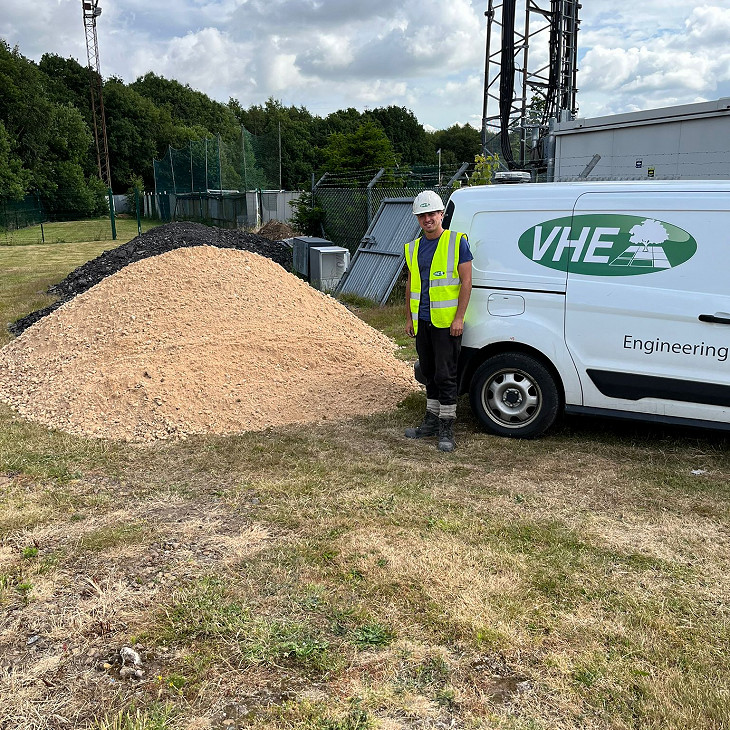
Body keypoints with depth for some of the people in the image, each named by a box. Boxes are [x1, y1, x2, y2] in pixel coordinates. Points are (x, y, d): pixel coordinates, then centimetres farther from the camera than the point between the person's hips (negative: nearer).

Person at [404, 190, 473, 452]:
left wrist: (459, 317, -15)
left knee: (445, 376, -4)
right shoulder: (413, 248, 12)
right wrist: (409, 318, 13)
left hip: (447, 322, -6)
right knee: (430, 374, 15)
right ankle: (432, 420, 27)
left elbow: (466, 281, -9)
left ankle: (447, 429, 5)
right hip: (422, 322, 6)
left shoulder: (457, 242, -5)